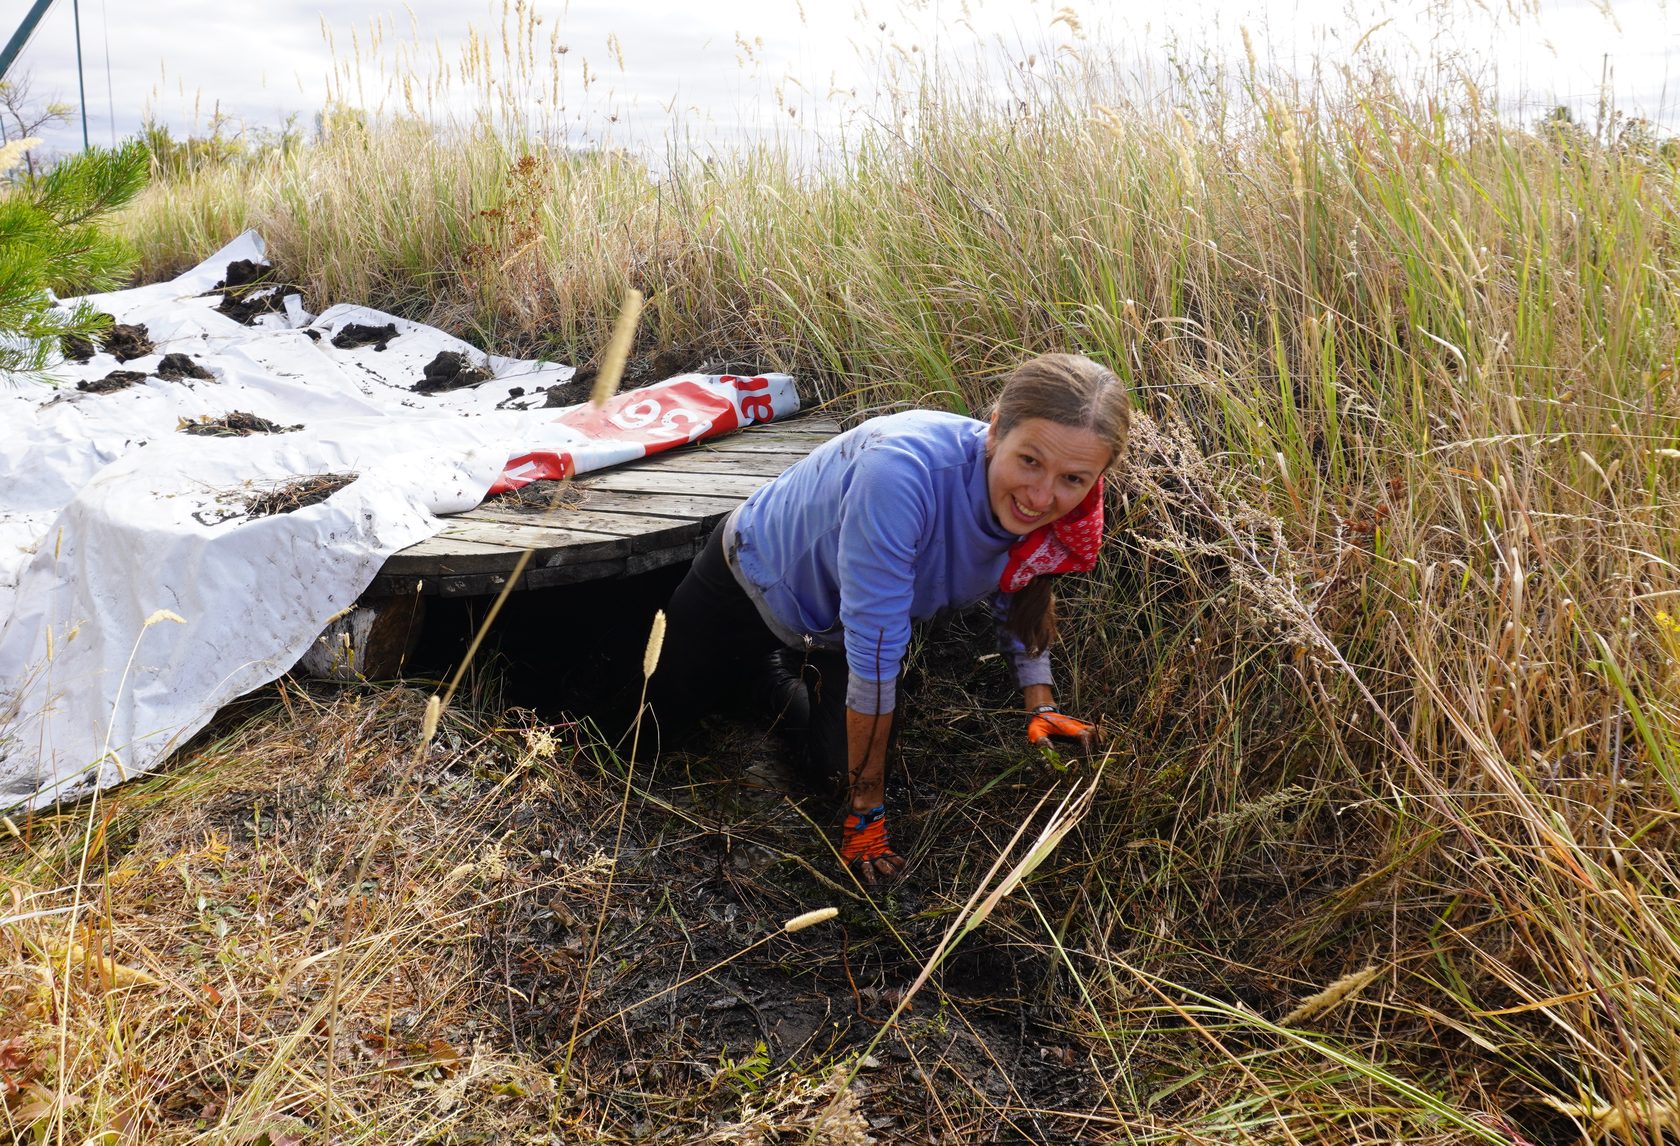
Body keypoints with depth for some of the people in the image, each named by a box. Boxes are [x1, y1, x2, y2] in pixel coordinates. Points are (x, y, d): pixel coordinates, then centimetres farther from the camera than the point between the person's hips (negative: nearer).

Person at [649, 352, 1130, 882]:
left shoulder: (1066, 519, -25)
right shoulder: (904, 467, -47)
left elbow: (1024, 595, 0)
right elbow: (874, 652, -41)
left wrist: (1041, 706, -11)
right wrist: (867, 810, -32)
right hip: (758, 567, -4)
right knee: (664, 709, 15)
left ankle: (792, 672, 30)